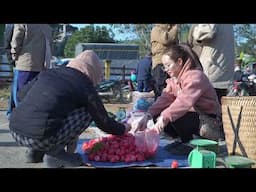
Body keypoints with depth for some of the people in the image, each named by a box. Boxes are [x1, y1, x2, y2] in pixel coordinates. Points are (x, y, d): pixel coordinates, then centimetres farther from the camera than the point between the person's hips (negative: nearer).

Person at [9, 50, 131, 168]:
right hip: (41, 138, -7)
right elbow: (103, 122, 9)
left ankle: (36, 152, 19)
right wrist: (123, 129, 28)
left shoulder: (47, 73, 16)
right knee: (89, 111, 7)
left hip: (15, 132, 7)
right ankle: (54, 152, 4)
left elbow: (22, 94, 27)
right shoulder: (84, 86, 1)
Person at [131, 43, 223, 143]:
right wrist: (147, 116, -22)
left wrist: (164, 118, -43)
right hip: (191, 114, 8)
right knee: (158, 116, -6)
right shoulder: (174, 79, 7)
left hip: (208, 119, -8)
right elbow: (164, 99, -7)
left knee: (173, 118, -29)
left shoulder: (195, 76, -20)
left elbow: (184, 102, -35)